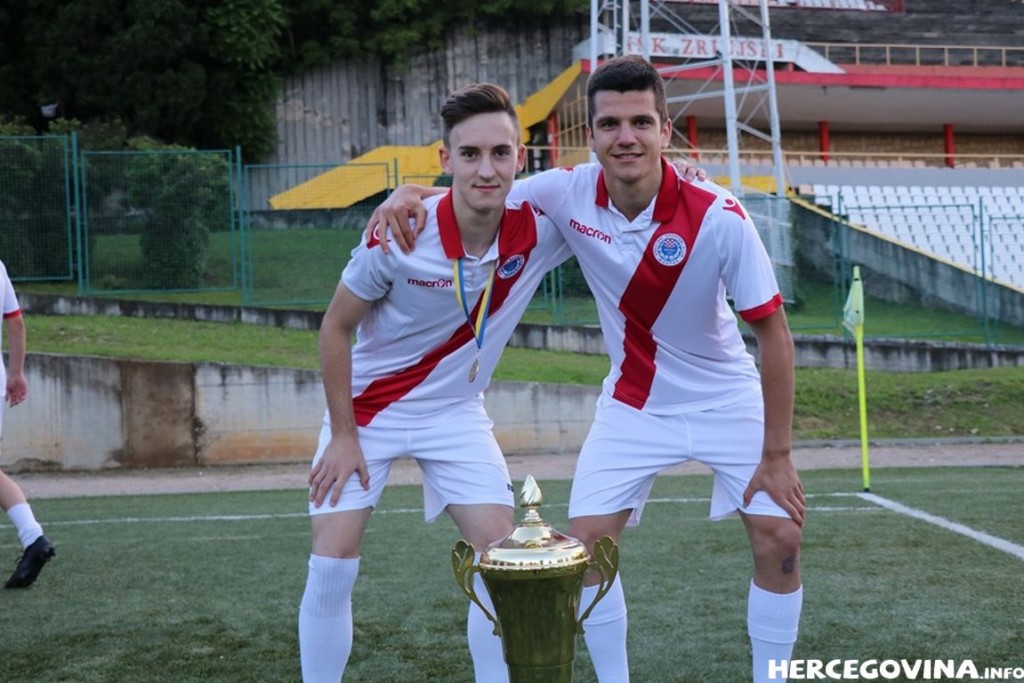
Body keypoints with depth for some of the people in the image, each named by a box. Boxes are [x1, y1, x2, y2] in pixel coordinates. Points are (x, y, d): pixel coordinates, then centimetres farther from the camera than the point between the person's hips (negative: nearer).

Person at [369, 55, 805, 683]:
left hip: (727, 401, -2)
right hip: (633, 406, 2)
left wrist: (777, 455, -18)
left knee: (780, 539, -10)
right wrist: (410, 193, -26)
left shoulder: (719, 218, -26)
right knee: (586, 544, -7)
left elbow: (774, 335, -19)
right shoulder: (568, 194, -18)